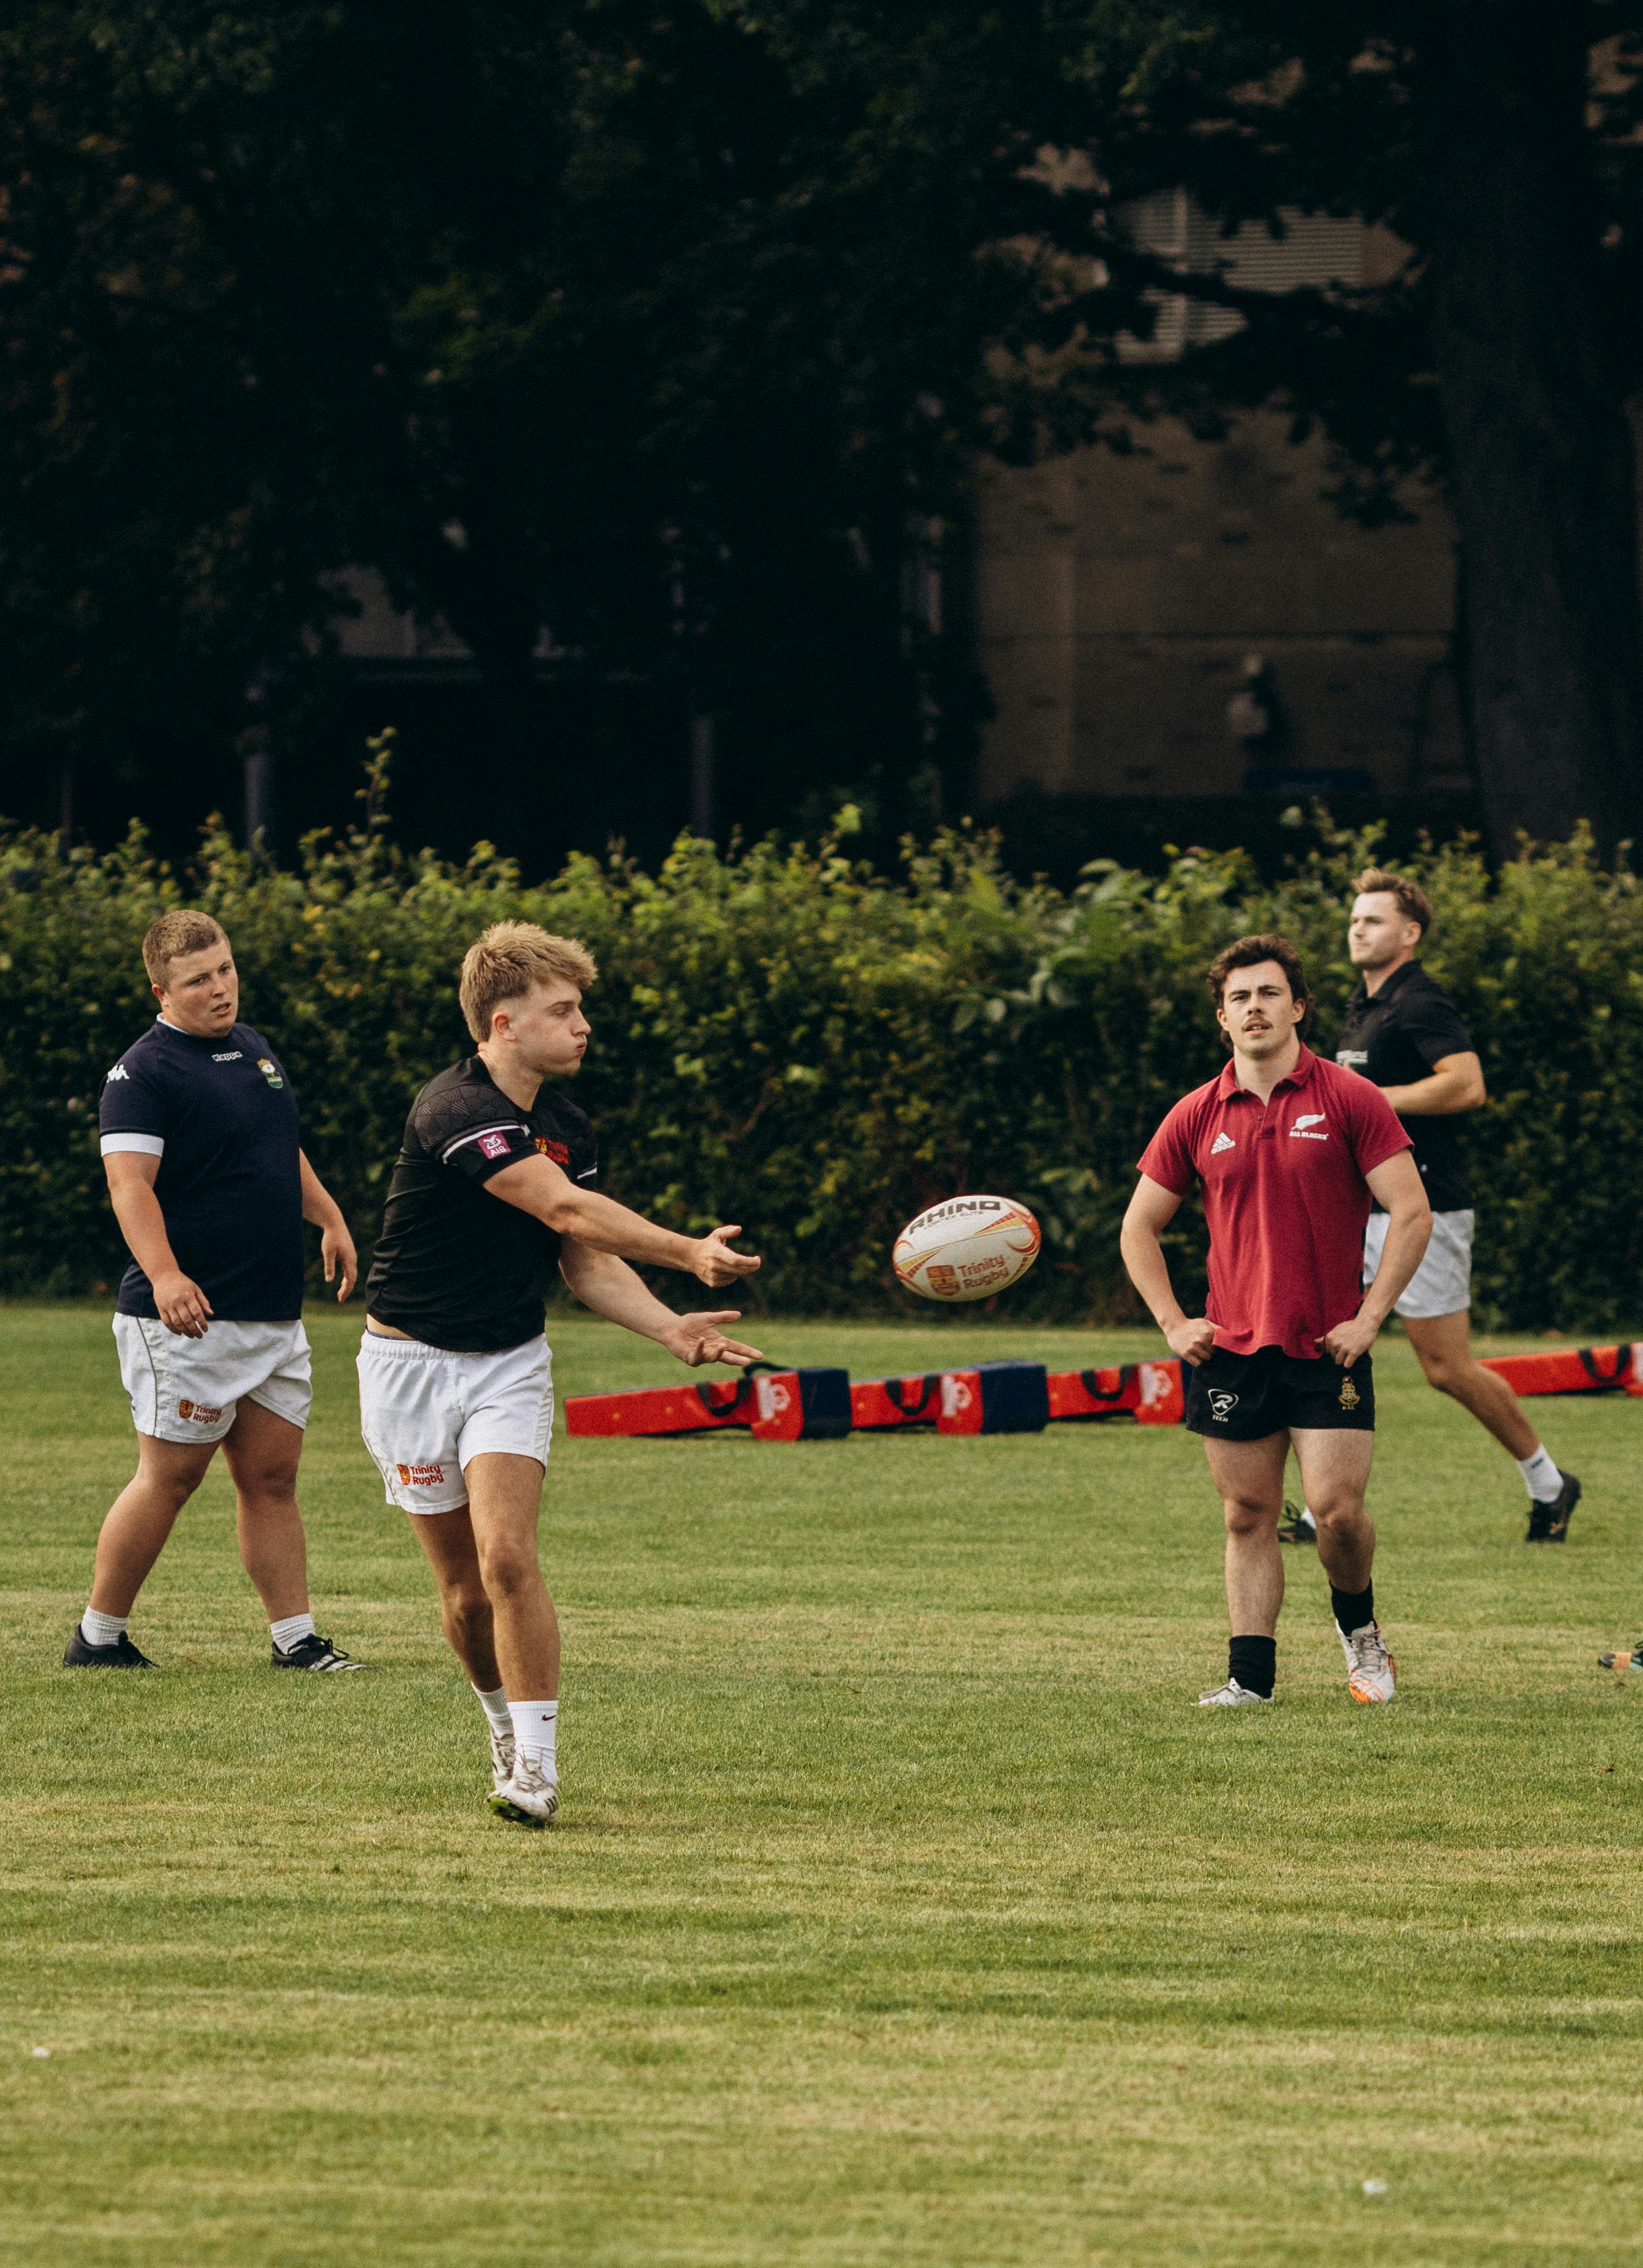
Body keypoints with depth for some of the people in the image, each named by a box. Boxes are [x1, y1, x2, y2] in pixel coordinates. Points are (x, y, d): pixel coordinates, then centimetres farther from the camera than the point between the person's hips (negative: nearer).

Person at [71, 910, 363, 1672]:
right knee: (170, 1477, -4)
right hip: (188, 1317, -8)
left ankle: (296, 1638, 8)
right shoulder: (143, 1073, -11)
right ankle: (99, 1635, 6)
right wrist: (164, 1275, -34)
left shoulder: (253, 1049, 16)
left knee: (271, 1476, 7)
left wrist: (329, 1219, 35)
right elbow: (130, 1183, -21)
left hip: (274, 1315, 8)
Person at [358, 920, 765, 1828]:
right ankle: (507, 1727, 29)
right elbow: (568, 1211, -29)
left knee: (507, 1554, -18)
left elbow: (586, 1261, 10)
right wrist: (688, 1253, -32)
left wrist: (671, 1328, -6)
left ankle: (534, 1766, -18)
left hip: (510, 1362, 4)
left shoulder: (565, 1126, 3)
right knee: (465, 1590, 2)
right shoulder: (455, 1112, -22)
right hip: (413, 1361, -4)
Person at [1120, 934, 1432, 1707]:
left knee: (1337, 1509, -10)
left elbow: (1411, 1213, -5)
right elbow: (1140, 1227, 15)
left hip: (1327, 1348, -3)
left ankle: (1359, 1629, 17)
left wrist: (1369, 1318, -10)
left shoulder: (1348, 1099, -3)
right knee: (1248, 1514, 4)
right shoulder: (1197, 1117, 6)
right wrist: (1173, 1323, 4)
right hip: (1230, 1350, 3)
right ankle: (1250, 1673, 8)